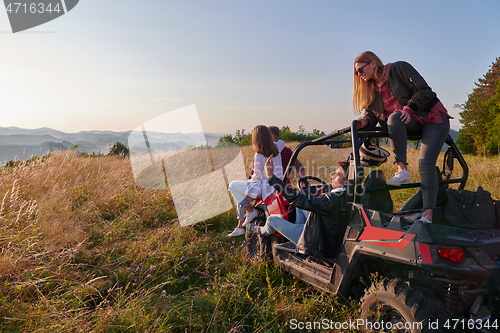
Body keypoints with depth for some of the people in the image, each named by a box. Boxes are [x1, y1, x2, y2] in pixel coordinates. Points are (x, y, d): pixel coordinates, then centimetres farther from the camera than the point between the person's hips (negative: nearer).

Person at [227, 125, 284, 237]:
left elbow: (256, 177, -13)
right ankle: (240, 227, 27)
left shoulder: (259, 156, -19)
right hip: (277, 187, 9)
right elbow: (282, 142, 27)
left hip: (265, 189, -9)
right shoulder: (276, 149, 2)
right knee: (241, 194, 24)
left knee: (233, 186, 2)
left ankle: (250, 210, 4)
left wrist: (249, 182, 9)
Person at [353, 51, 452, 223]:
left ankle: (427, 215, -21)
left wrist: (408, 108, -27)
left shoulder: (399, 68, -9)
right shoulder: (371, 90, 8)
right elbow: (371, 115, -1)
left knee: (425, 164, -21)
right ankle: (402, 171, -30)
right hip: (412, 125, 5)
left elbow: (424, 90, -15)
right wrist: (364, 122, -23)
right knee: (394, 117, -30)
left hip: (433, 119, -4)